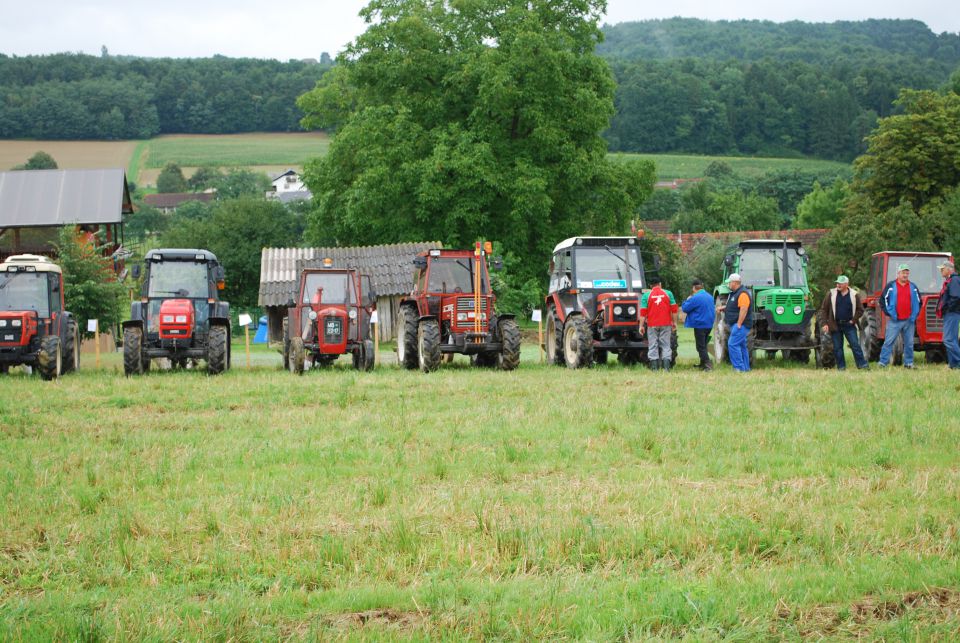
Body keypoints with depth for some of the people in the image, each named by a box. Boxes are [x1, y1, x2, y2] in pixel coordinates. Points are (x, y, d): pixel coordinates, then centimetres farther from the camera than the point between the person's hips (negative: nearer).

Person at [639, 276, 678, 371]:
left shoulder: (646, 295, -2)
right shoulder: (668, 293, 2)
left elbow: (643, 312, -5)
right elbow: (674, 309, 1)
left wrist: (641, 325, -2)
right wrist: (674, 322, 9)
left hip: (652, 325, -1)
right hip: (666, 324, 1)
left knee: (653, 346, 4)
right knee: (665, 345, 5)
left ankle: (654, 368, 0)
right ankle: (666, 367, -4)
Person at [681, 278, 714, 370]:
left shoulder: (695, 298, -17)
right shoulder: (709, 296, 9)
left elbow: (685, 308, -10)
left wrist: (687, 300, 7)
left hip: (700, 325, -8)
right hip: (709, 324, 8)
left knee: (701, 347, -4)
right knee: (703, 346, 19)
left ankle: (708, 365, -14)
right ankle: (702, 364, 26)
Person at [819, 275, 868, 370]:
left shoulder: (854, 295, 1)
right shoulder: (831, 294, 2)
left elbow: (860, 310, 6)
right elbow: (823, 309, 4)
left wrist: (853, 320, -4)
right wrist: (825, 323, -3)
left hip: (849, 325, -1)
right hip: (835, 325, 1)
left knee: (855, 344, -5)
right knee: (837, 347, 3)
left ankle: (862, 364, -2)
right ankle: (841, 367, 11)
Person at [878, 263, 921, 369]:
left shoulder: (913, 287, 13)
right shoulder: (891, 286, 2)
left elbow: (918, 301, 18)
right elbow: (883, 299, 2)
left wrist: (915, 314, 7)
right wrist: (889, 312, -6)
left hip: (909, 320, 3)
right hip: (894, 320, -3)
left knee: (909, 343, 7)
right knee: (889, 341, -6)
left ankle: (909, 363, 15)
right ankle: (883, 362, -6)